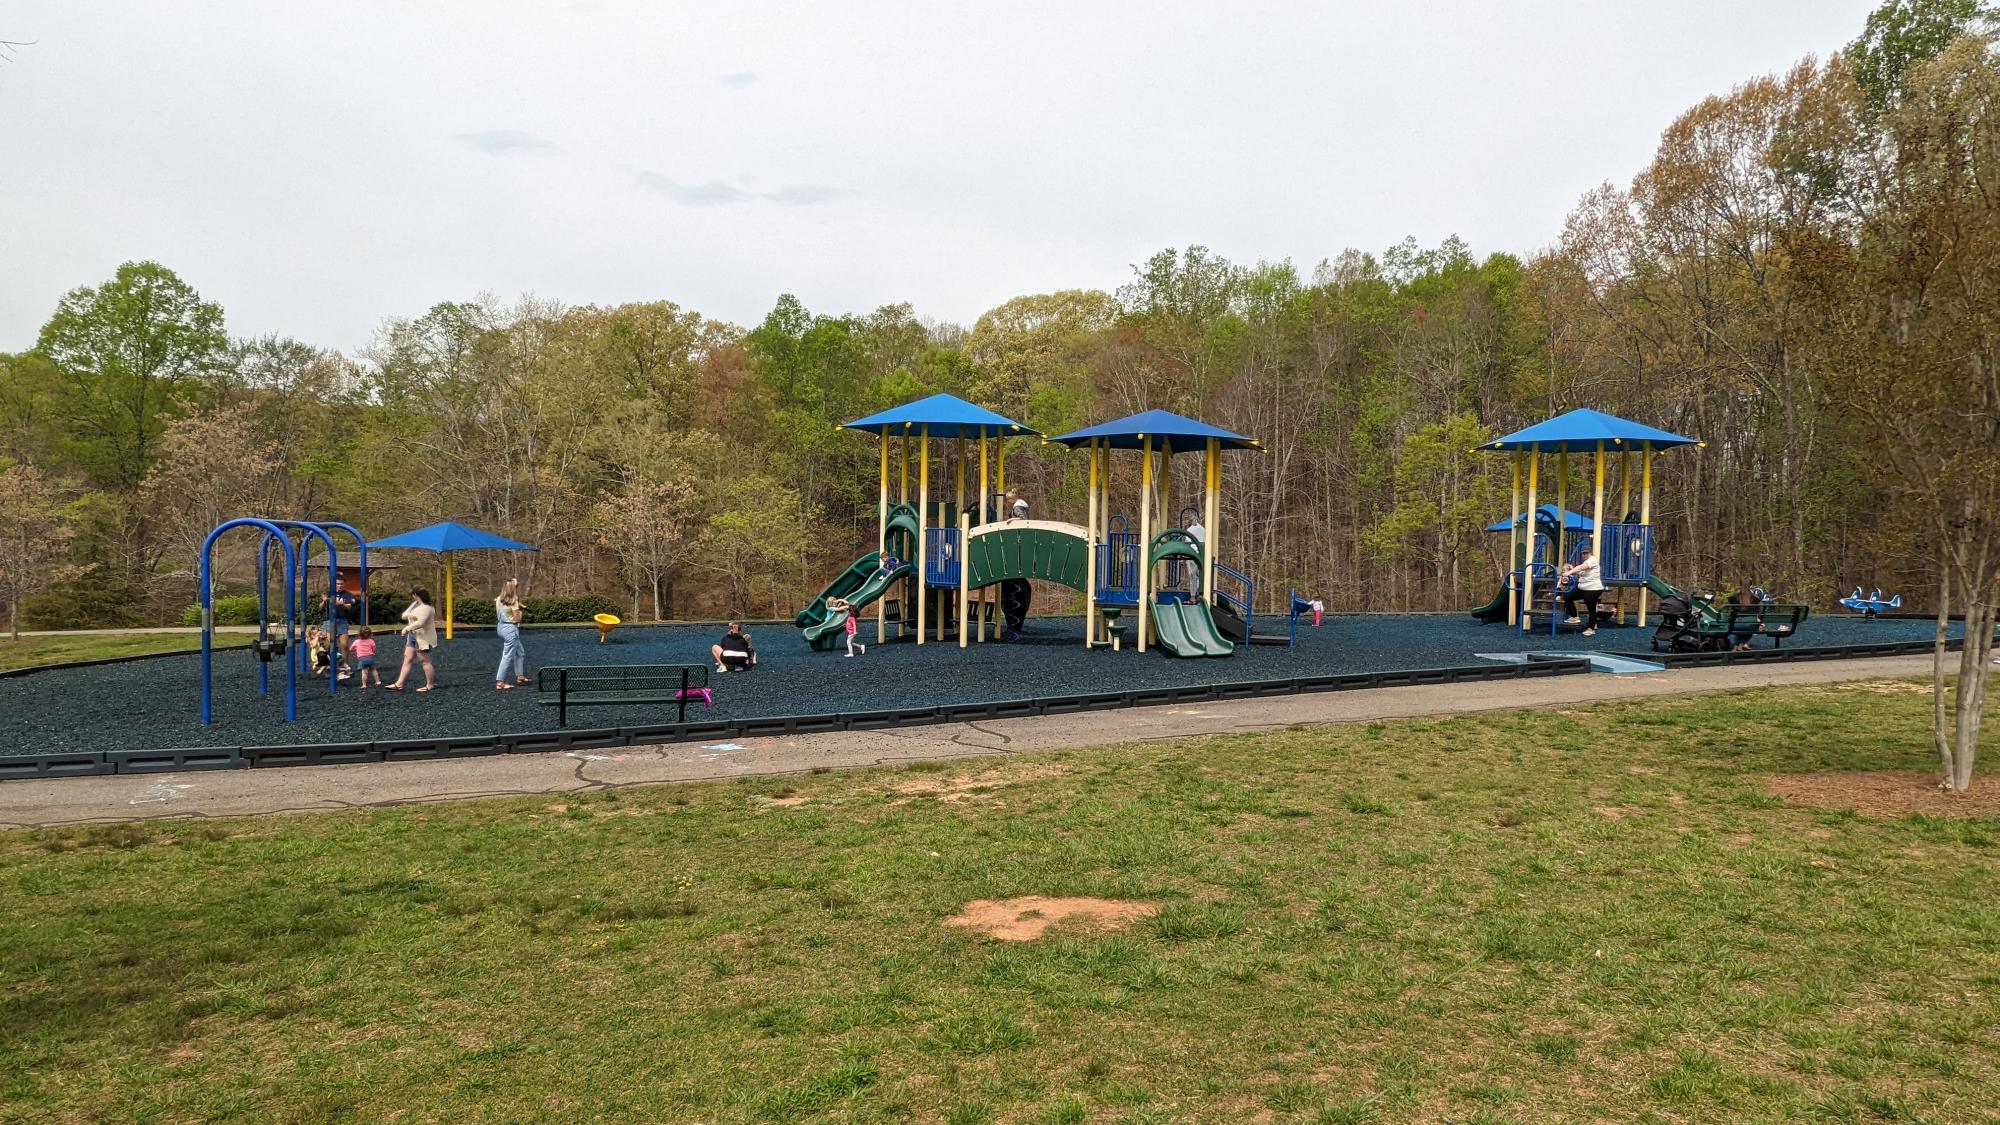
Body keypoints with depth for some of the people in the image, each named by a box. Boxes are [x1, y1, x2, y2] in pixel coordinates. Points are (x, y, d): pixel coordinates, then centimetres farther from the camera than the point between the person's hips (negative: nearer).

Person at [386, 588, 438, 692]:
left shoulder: (427, 607, -17)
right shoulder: (414, 604, 14)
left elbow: (421, 622, -26)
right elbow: (404, 615, 13)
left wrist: (407, 628, -17)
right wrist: (409, 615, -10)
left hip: (423, 638, -10)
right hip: (412, 636, 10)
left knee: (424, 661, -3)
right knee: (407, 659, 6)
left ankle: (430, 685, 7)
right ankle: (399, 684, 6)